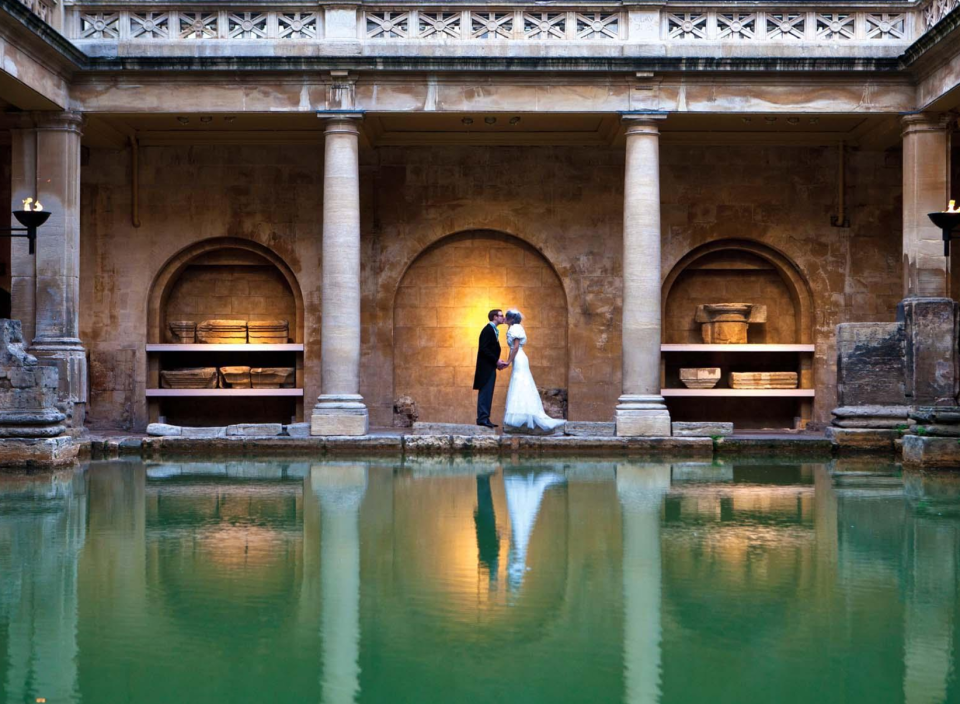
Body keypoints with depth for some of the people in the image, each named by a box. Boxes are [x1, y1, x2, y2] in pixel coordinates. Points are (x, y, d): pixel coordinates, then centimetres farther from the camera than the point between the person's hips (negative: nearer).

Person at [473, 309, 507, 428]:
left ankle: (484, 418, 12)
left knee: (487, 394, 10)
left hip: (490, 367, 10)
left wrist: (497, 362, 5)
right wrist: (496, 360, -18)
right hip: (486, 367, -10)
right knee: (485, 393, -10)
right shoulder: (488, 330, -12)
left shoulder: (493, 330, 17)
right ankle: (482, 418, -10)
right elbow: (484, 349, -20)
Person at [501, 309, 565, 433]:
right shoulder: (514, 329, 19)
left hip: (519, 360, -10)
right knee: (522, 390, 8)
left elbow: (516, 346, -16)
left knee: (520, 389, -11)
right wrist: (507, 361, 15)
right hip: (519, 360, 10)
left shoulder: (515, 328, -9)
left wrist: (509, 361, -17)